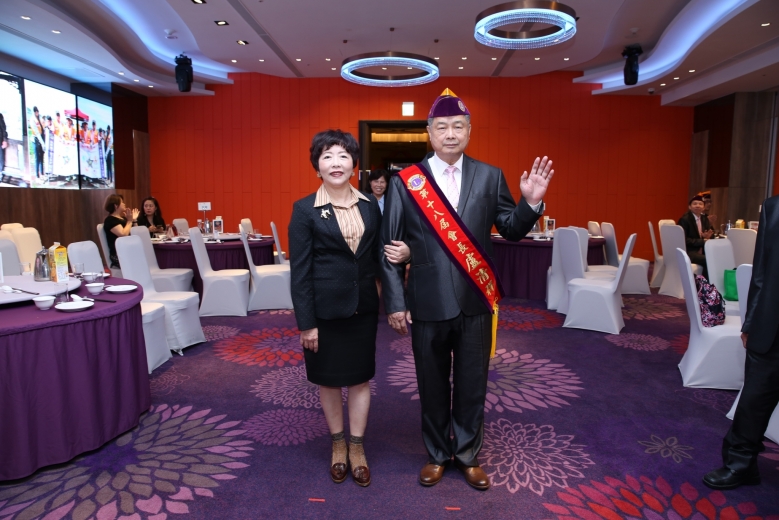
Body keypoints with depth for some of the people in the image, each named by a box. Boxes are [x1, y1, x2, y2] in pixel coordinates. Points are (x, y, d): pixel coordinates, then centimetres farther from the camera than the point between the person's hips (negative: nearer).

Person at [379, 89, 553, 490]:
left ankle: (468, 455, 36)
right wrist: (395, 303, -5)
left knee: (472, 385, 14)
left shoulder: (490, 177, 1)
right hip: (428, 303, -1)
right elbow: (389, 247, -3)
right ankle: (437, 454, 37)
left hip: (475, 300, 1)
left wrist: (531, 202, -15)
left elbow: (511, 230, 5)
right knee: (432, 386, 15)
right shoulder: (404, 182, -4)